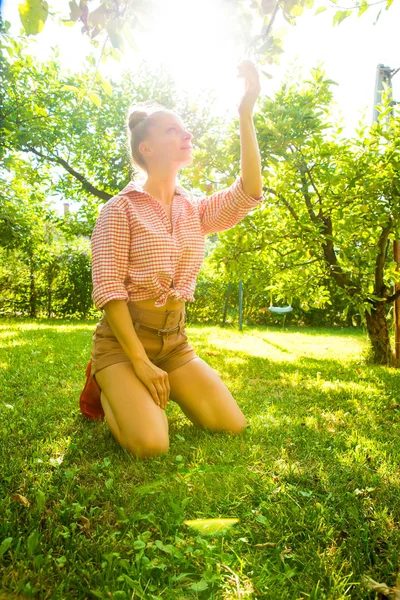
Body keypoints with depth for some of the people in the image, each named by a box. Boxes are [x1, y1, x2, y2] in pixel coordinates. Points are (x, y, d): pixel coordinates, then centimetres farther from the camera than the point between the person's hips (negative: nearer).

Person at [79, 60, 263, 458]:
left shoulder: (194, 211, 8)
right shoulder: (121, 208, -8)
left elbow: (248, 193, -9)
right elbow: (108, 288, -14)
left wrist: (246, 115, -14)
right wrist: (140, 361, -19)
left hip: (174, 341, 5)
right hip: (122, 338, -5)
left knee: (234, 426, -4)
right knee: (151, 443, -24)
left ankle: (148, 390, 17)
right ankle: (106, 387, 8)